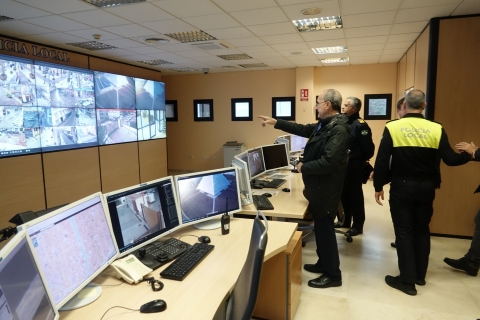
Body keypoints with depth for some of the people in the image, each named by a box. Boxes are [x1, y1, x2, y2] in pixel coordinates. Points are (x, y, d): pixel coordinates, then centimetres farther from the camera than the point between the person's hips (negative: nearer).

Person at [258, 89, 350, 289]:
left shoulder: (338, 129, -23)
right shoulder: (324, 124, 9)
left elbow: (328, 162, -31)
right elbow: (303, 129, 21)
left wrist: (303, 167, -17)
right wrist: (276, 122, 21)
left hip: (326, 187, -10)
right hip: (319, 185, 10)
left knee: (324, 228, 0)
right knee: (320, 226, 19)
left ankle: (333, 274, 15)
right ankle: (323, 264, 35)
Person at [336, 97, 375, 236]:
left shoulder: (360, 125, -15)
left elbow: (368, 149, -17)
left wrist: (356, 160, -10)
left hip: (354, 166, -7)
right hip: (343, 164, 7)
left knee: (355, 195, 3)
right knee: (344, 194, 16)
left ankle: (358, 225, 15)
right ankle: (346, 221, 30)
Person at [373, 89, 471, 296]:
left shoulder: (392, 127, -10)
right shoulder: (436, 129, -5)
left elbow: (382, 161, -12)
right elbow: (450, 159, -5)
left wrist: (378, 187, -1)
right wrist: (469, 155, 16)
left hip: (401, 187, -3)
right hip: (426, 187, 3)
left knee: (404, 231, 6)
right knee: (422, 230, 18)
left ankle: (407, 280, 12)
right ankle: (420, 275, 31)